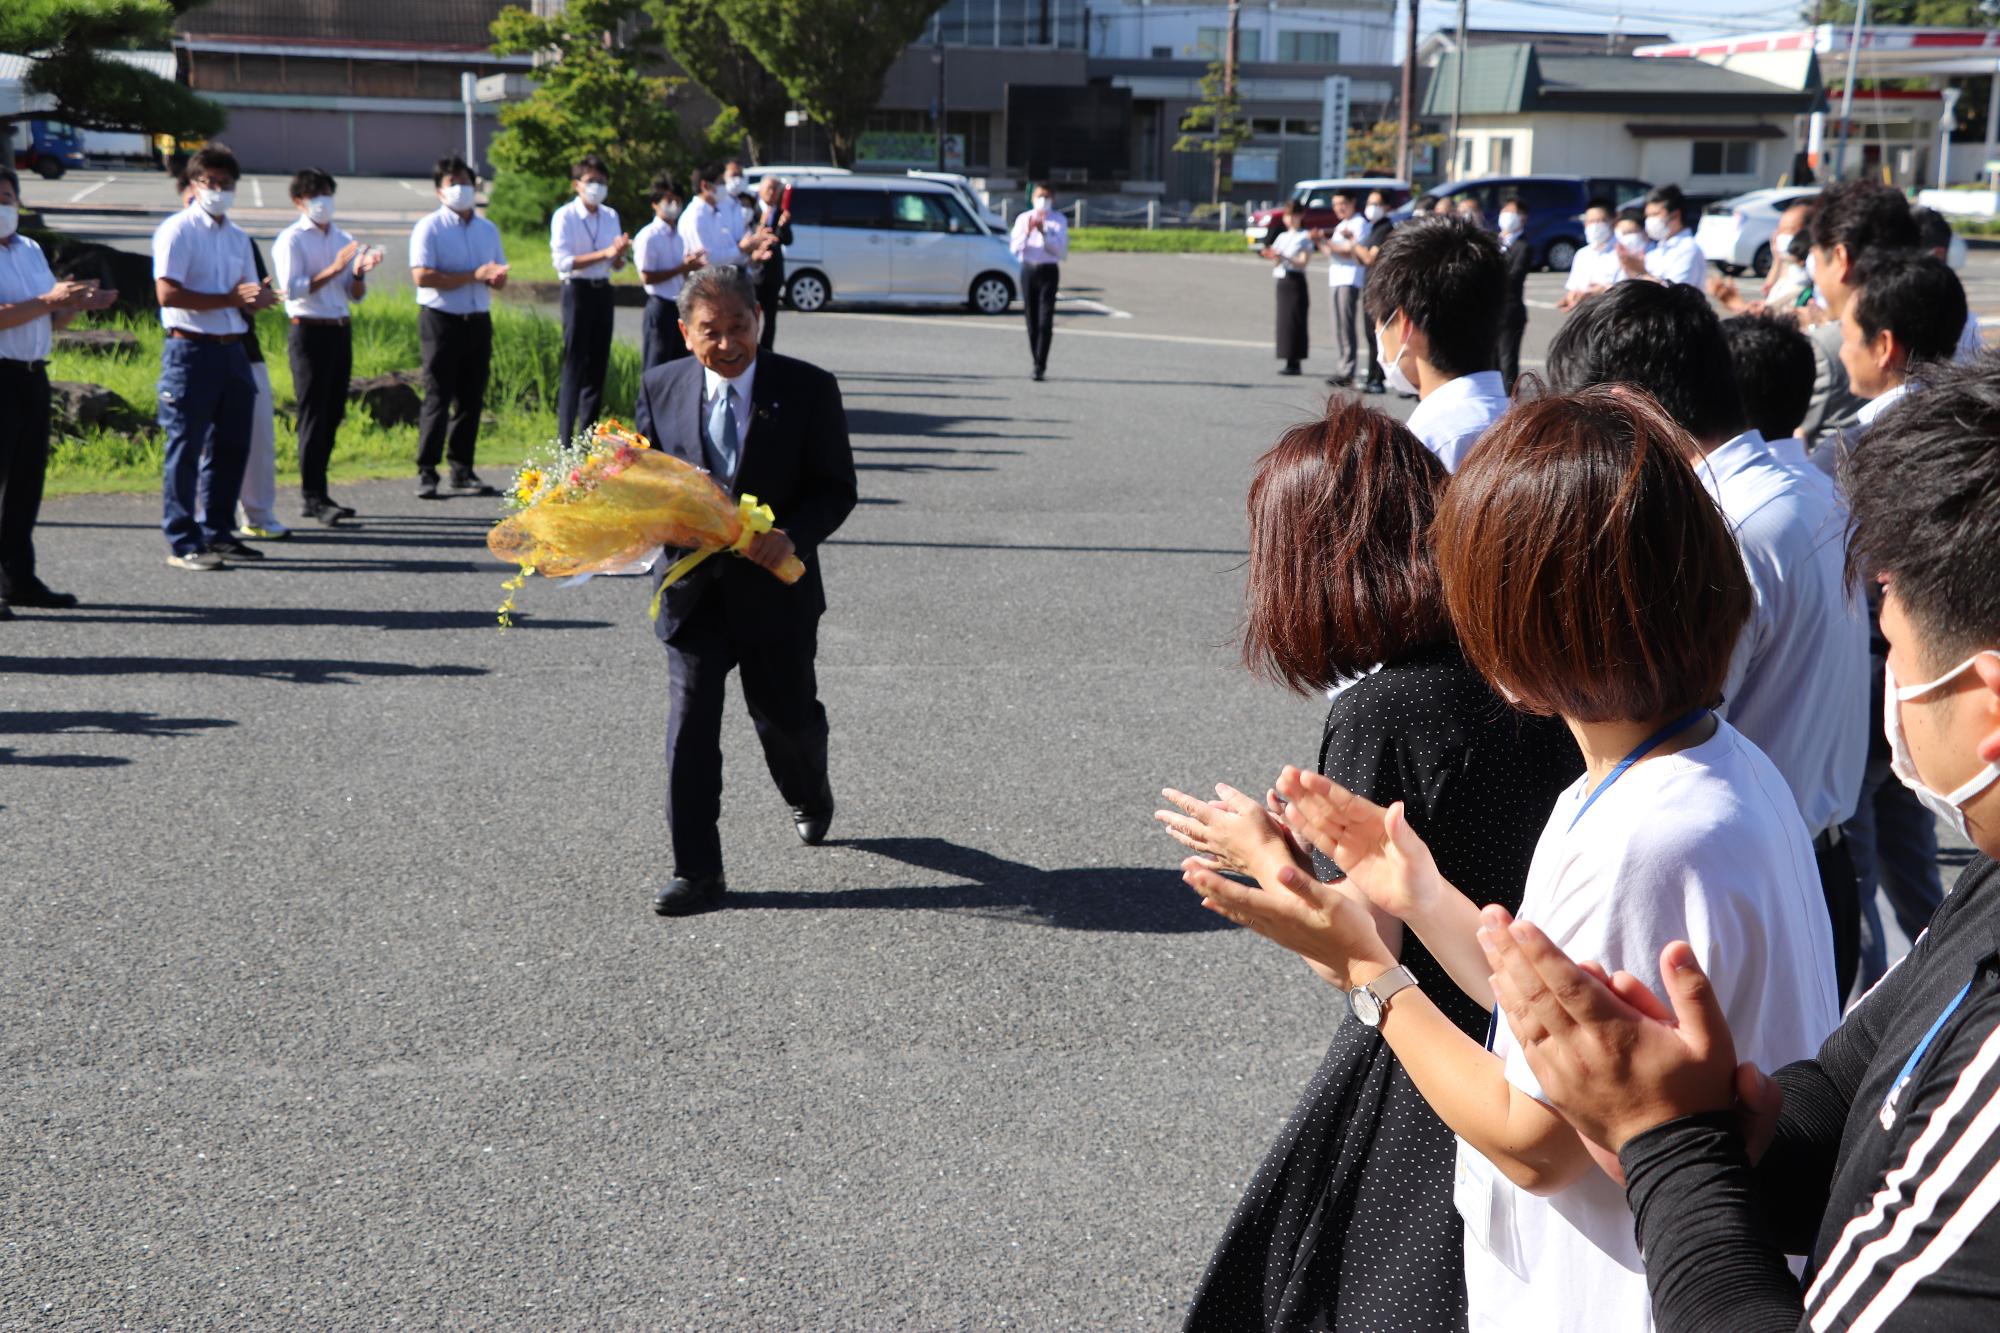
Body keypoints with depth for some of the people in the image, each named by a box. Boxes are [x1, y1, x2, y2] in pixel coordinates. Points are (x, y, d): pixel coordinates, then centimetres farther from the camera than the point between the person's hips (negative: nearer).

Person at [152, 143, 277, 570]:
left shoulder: (237, 237, 17)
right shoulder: (177, 230, -6)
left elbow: (250, 299, 21)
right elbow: (167, 293, -16)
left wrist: (260, 297, -3)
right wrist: (230, 299, -17)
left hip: (232, 349, 7)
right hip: (191, 350, -7)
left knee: (231, 446, 11)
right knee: (186, 447, -4)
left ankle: (217, 533, 22)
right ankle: (182, 543, 1)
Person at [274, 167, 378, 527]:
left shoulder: (343, 240, 16)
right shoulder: (291, 240, -4)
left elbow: (356, 296, 15)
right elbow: (292, 288, -14)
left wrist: (360, 272, -6)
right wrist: (333, 270, -20)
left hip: (340, 331, 7)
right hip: (309, 331, -7)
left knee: (333, 413, 8)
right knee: (313, 413, -7)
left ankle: (315, 495, 15)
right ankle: (313, 497, -7)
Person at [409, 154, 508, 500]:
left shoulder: (488, 229, 14)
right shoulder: (429, 227, -4)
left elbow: (500, 279, 16)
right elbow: (422, 276, -16)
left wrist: (496, 277, -9)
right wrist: (474, 276, -18)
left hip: (478, 320, 6)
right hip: (441, 320, -6)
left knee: (471, 399, 8)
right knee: (438, 399, -5)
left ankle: (462, 470, 16)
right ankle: (426, 473, -1)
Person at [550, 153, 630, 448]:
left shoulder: (611, 216, 10)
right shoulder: (565, 216, -8)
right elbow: (563, 262, -17)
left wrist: (620, 254, -10)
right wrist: (605, 253, -22)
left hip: (603, 291, 6)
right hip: (577, 291, -6)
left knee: (598, 366, 8)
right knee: (574, 367, -6)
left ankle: (589, 437, 16)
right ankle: (565, 441, -2)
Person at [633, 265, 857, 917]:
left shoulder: (808, 389, -7)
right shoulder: (660, 388, 0)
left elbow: (837, 489, -6)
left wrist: (793, 536, -25)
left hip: (775, 588, -1)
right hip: (693, 588, 1)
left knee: (786, 716, 12)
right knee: (690, 721, -6)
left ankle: (810, 797, 47)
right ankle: (697, 872, 1)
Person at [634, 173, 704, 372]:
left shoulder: (679, 235, 13)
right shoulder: (648, 236, -12)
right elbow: (647, 277, -18)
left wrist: (693, 265, 0)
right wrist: (682, 268, -20)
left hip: (680, 307, 8)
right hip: (660, 308, -8)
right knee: (656, 368, -2)